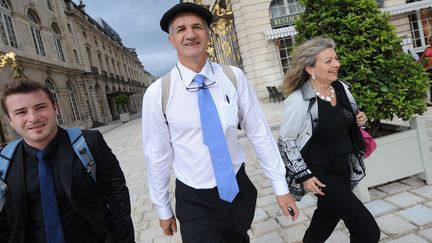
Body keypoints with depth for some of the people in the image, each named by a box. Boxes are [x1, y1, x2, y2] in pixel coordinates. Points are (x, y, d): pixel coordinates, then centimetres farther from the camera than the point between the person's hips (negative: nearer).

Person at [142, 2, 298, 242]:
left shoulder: (234, 77, -9)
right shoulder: (157, 93, -13)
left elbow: (259, 132, -7)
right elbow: (157, 155, -6)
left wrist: (281, 186, -4)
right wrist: (163, 209, 4)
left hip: (239, 190, 3)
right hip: (194, 201, -3)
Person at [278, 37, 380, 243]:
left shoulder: (342, 88, -1)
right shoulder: (298, 101, -23)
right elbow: (285, 142, -15)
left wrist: (359, 120, -5)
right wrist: (304, 175, -16)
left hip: (344, 168, 7)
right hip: (319, 174, -7)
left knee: (328, 217, 24)